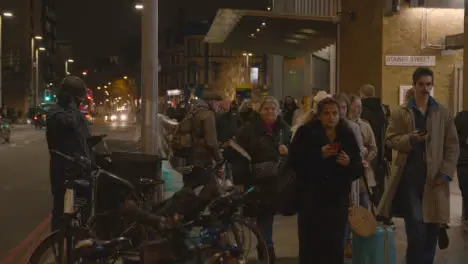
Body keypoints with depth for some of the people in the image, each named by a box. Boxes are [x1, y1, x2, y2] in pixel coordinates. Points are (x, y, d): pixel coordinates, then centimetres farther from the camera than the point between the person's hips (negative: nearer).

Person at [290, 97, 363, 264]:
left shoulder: (347, 135, 8)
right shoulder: (306, 133, 0)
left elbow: (358, 169, 7)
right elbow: (295, 160, -11)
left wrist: (349, 163, -14)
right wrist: (319, 155, -20)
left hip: (338, 200, 3)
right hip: (311, 199, -3)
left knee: (335, 247, 6)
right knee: (311, 246, -2)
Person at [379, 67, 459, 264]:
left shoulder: (443, 113, 8)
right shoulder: (400, 113, 5)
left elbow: (452, 146, 5)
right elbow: (390, 139, 2)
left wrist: (446, 173, -5)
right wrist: (410, 139, -17)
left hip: (434, 177, 2)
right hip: (410, 176, -2)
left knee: (432, 229, 7)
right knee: (416, 228, -8)